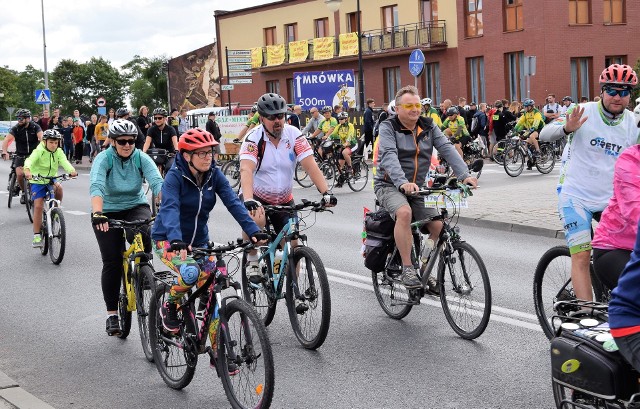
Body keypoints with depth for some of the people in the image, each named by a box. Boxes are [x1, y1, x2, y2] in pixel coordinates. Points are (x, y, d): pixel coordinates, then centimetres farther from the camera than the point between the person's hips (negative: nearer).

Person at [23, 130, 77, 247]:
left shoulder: (59, 152, -4)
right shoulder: (39, 151, -13)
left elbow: (64, 162, -21)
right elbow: (30, 160, -31)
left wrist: (71, 170, -44)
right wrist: (27, 170, -54)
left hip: (51, 180, 3)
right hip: (38, 181, -3)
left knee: (58, 188, -31)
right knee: (38, 206, -11)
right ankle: (36, 235, -3)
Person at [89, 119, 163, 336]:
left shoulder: (141, 158, -12)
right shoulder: (103, 159, -18)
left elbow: (157, 183, -25)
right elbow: (96, 186, -33)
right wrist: (97, 214, -51)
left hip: (136, 207, 1)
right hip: (108, 212, -1)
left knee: (143, 238, -30)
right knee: (112, 262, -8)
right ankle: (112, 315, 4)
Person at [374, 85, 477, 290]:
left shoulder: (428, 126, 4)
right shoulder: (388, 127, -10)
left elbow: (447, 149, -8)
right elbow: (389, 157, -26)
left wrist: (464, 175, -24)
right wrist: (403, 183, -43)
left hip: (417, 188, 5)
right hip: (390, 186, -5)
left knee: (438, 225, -9)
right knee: (404, 212, -34)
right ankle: (407, 269, -27)